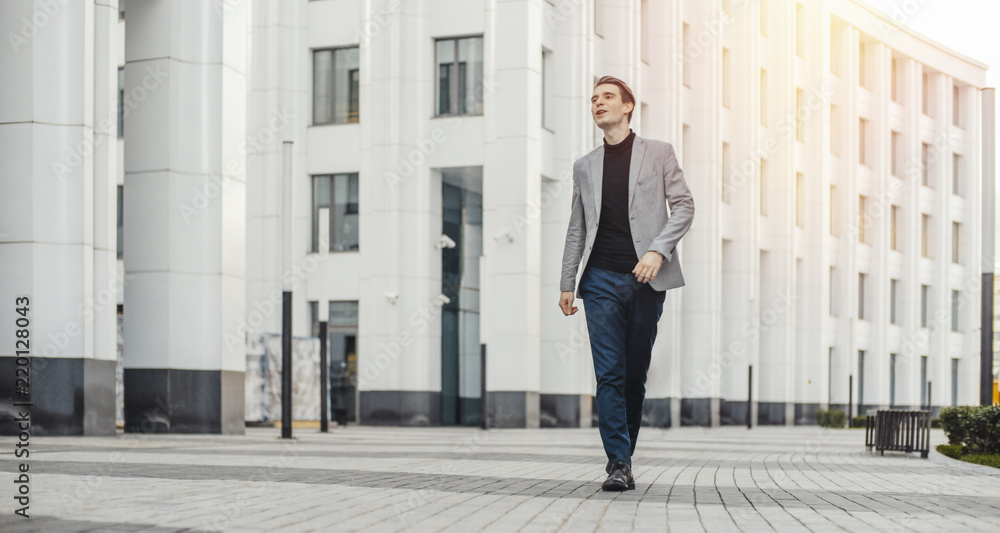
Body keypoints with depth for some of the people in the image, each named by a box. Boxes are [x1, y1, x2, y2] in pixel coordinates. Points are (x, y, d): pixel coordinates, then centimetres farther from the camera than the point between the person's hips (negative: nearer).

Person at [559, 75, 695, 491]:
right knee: (609, 374, -8)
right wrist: (566, 282, 11)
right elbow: (576, 228, 17)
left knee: (635, 375, 4)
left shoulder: (659, 153, 8)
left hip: (646, 278, -1)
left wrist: (658, 250, -13)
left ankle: (624, 453, 17)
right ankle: (618, 464, -9)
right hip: (601, 278, 1)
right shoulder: (585, 166, 16)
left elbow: (683, 205, 2)